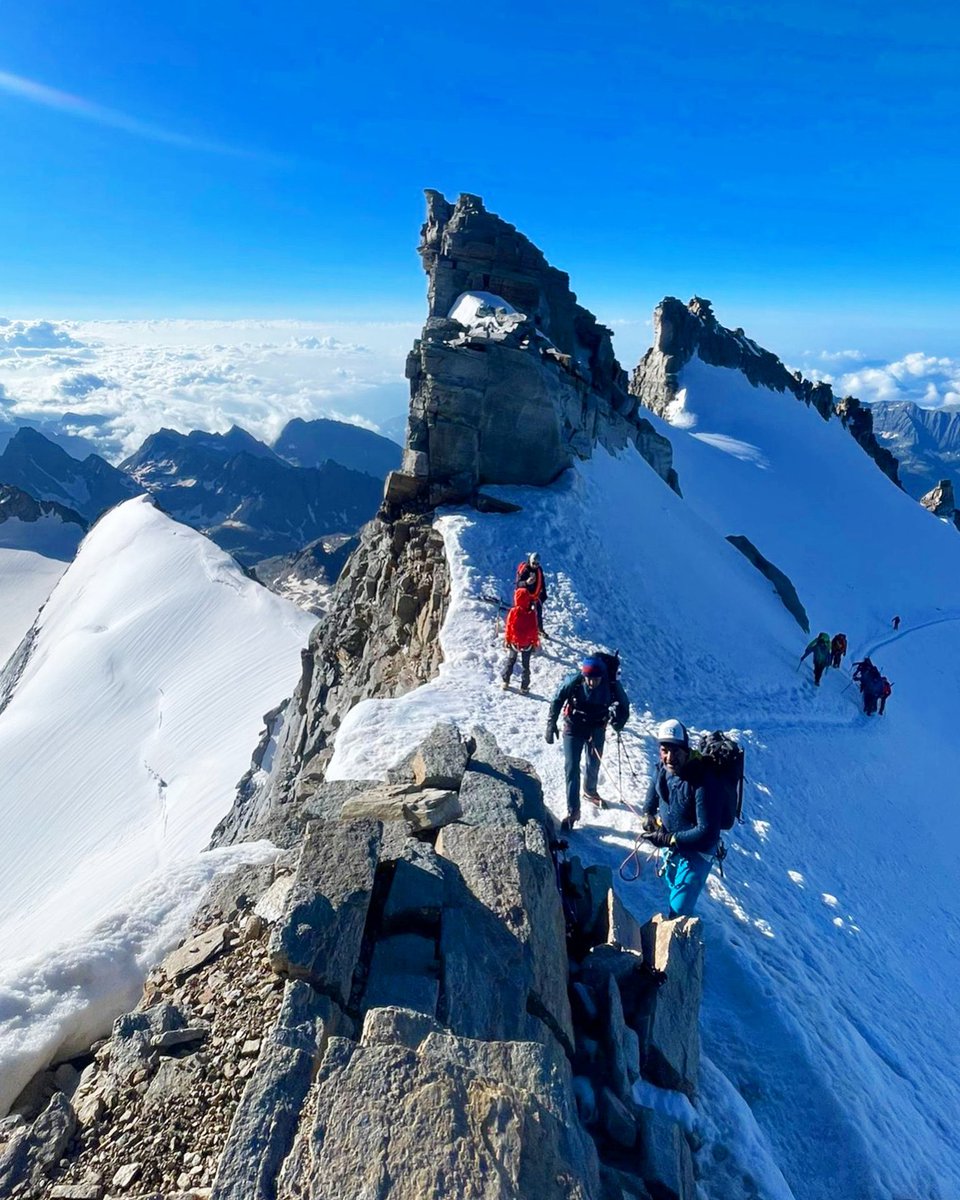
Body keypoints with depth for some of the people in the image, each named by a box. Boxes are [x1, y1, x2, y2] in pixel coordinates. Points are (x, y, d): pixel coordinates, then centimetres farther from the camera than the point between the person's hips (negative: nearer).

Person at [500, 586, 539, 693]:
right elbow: (534, 629, -10)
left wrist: (507, 640, 6)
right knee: (525, 665, 12)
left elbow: (508, 627, -9)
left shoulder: (513, 611, -20)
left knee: (510, 661, 22)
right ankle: (524, 688, 16)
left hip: (514, 642, 0)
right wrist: (535, 642, 4)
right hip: (527, 644, 0)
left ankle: (505, 681, 27)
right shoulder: (532, 613, -20)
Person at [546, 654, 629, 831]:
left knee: (594, 764, 20)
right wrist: (551, 725, -11)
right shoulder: (573, 682, -27)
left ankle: (590, 791, 49)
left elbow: (624, 705, -8)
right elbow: (557, 701, -11)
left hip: (597, 729, 2)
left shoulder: (612, 685, -25)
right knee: (572, 768, -6)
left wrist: (618, 721, -28)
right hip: (573, 728, -2)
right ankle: (573, 810, 2)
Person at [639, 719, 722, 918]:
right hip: (670, 846, 7)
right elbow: (651, 801, 9)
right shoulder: (662, 770, -13)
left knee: (679, 911, -8)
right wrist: (648, 817, -9)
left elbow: (707, 832, -31)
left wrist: (668, 839, -28)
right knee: (674, 890, 31)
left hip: (696, 851, -7)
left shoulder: (702, 783, -33)